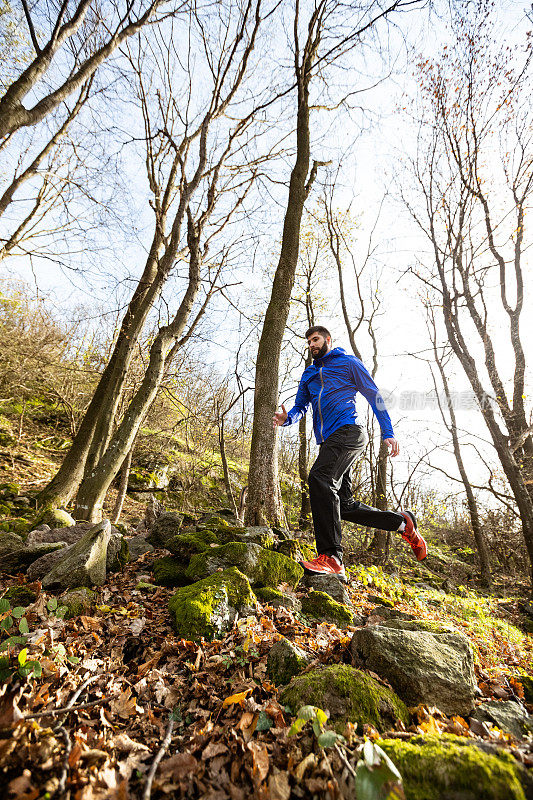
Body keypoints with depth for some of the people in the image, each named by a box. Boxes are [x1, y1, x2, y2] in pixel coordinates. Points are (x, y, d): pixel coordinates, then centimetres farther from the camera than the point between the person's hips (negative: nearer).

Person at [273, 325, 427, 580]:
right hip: (328, 441, 7)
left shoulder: (348, 362, 10)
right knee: (344, 505, 4)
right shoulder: (308, 374, 27)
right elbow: (300, 406, 23)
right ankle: (402, 522, 20)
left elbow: (374, 396, 7)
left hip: (349, 431, -7)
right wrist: (287, 418, -2)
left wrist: (388, 433, -2)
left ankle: (330, 557, -27)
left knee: (320, 477, -29)